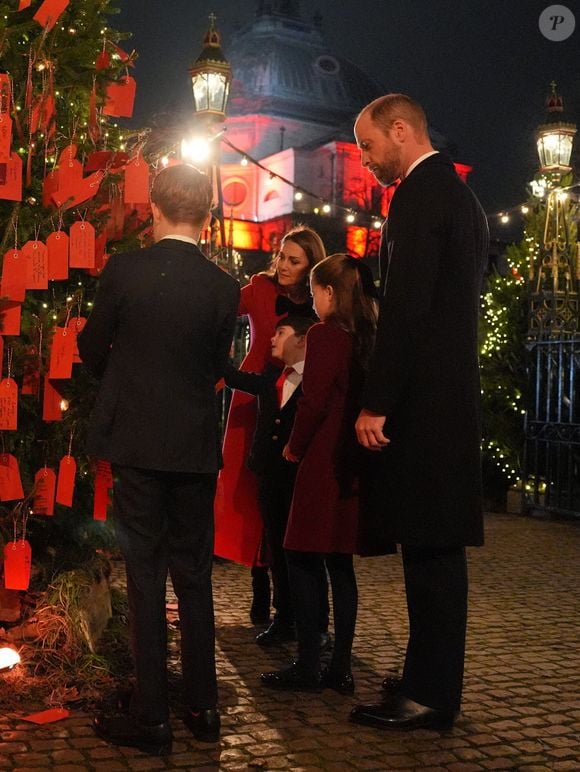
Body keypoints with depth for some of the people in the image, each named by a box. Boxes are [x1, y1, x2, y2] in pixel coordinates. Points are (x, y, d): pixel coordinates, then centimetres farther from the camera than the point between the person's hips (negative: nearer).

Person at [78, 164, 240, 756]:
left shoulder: (123, 270, -8)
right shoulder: (223, 287, -2)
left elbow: (91, 349, 3)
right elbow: (217, 366, 7)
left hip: (135, 441, -2)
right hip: (196, 446, 3)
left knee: (145, 574, 4)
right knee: (194, 574, 12)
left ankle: (151, 716, 8)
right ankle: (203, 707, 21)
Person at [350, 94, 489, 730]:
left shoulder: (420, 194, -11)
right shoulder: (458, 194, 20)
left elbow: (404, 309, -19)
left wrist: (375, 404, -18)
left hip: (423, 400, -10)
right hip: (452, 395, 10)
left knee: (430, 547, -4)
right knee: (436, 546, 14)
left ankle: (430, 695, 6)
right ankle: (431, 677, 24)